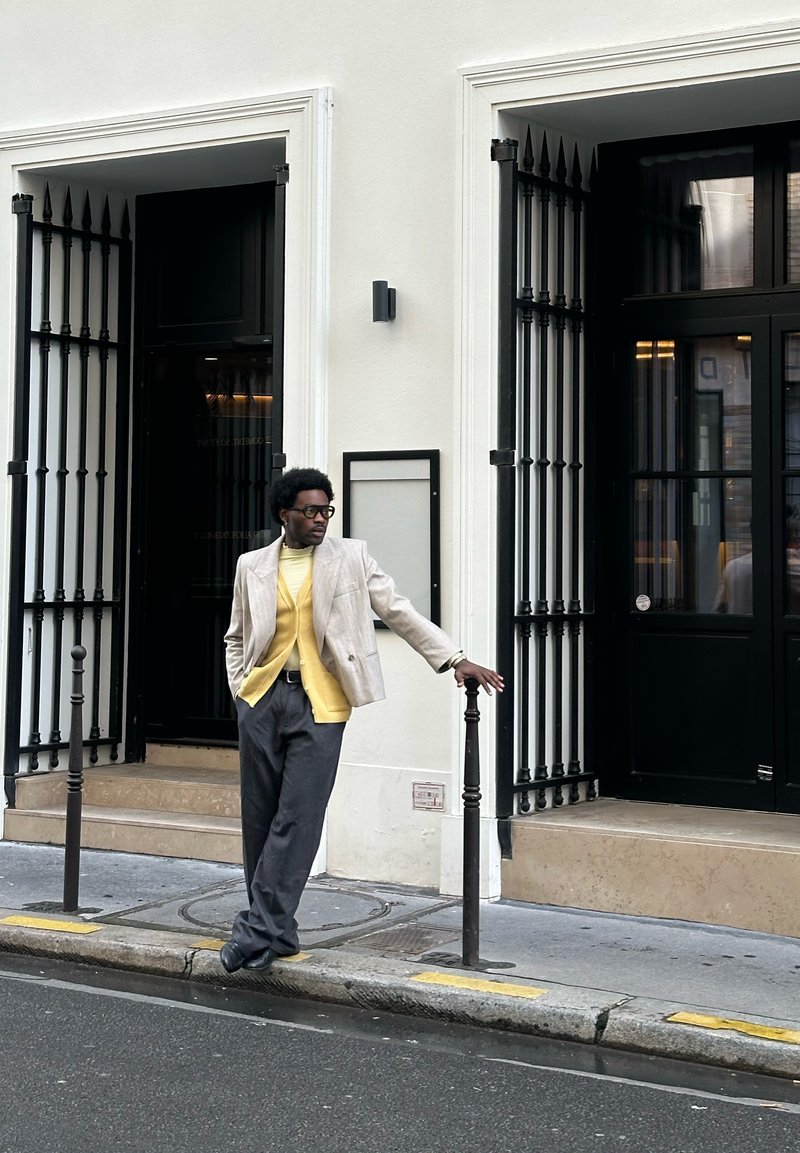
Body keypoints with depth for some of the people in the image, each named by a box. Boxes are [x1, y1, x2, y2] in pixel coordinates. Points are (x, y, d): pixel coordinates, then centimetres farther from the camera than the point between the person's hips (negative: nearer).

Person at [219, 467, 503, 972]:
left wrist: (456, 659, -5)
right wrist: (241, 690, 6)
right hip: (263, 697, 3)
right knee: (260, 819, 5)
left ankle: (259, 930, -7)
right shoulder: (253, 566, 10)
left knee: (297, 819, -10)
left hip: (319, 703, -3)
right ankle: (275, 932, 16)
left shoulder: (350, 558, 4)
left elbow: (399, 611, 3)